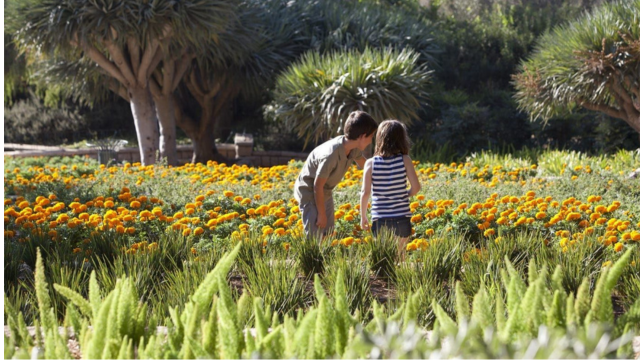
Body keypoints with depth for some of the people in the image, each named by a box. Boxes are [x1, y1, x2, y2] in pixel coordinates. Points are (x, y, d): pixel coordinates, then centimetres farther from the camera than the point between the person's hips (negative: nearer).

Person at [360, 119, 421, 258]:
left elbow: (365, 192, -8)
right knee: (399, 256, 14)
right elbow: (416, 187, -8)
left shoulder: (371, 163, -6)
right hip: (402, 219, 1)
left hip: (380, 220, -1)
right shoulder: (405, 160, -5)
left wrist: (363, 217, 5)